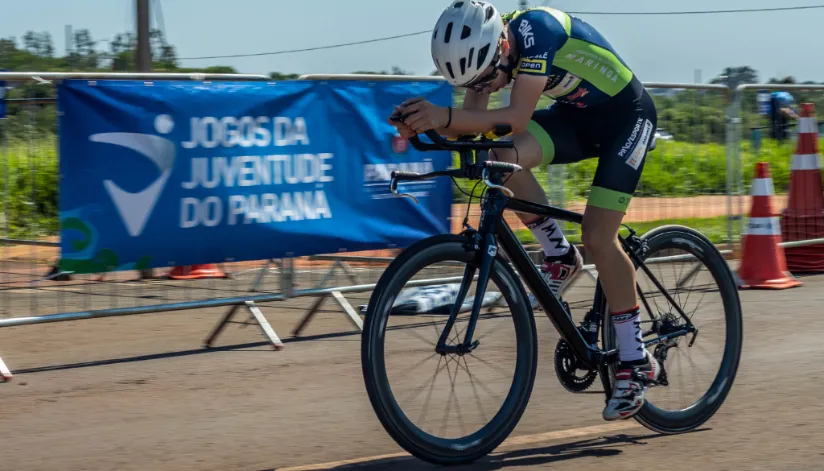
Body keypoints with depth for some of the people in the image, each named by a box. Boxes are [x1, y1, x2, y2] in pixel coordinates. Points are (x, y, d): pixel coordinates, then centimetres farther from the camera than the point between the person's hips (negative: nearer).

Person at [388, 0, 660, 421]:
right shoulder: (484, 45, -12)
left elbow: (518, 118, -41)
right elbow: (473, 119, -13)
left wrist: (444, 115, -52)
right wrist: (426, 123, -32)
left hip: (626, 115, -7)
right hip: (574, 115, 7)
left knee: (597, 238, -16)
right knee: (502, 157, -20)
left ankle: (635, 361, -2)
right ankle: (560, 257, 2)